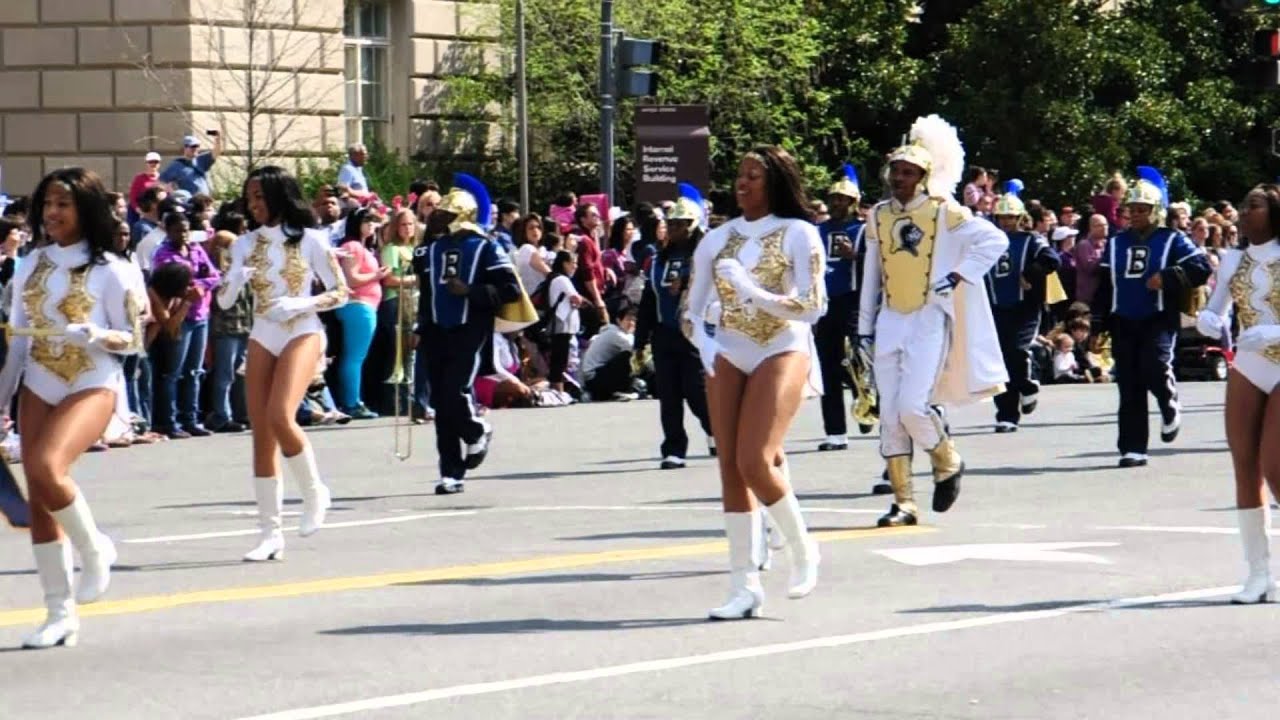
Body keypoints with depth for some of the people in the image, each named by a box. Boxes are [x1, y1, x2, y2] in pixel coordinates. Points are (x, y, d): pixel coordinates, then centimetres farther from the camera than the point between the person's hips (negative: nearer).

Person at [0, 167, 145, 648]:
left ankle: (94, 549, -3)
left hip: (92, 386, -6)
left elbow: (133, 339, -5)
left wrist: (96, 336, -24)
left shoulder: (110, 270, -6)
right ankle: (59, 612, 8)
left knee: (45, 468, -29)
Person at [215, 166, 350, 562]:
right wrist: (235, 279, -15)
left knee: (280, 417, -26)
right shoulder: (246, 244, 9)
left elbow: (340, 293, -1)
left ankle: (314, 492, -2)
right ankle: (270, 532, 6)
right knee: (261, 435, 0)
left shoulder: (310, 239, -2)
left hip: (302, 334, -5)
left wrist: (300, 305, -16)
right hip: (262, 338, 5)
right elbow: (224, 300, 7)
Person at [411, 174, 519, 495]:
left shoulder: (486, 249, -3)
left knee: (455, 391, -19)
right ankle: (451, 473, 9)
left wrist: (470, 291, -18)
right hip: (437, 333, 6)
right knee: (441, 403, 3)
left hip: (470, 332, -6)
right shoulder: (432, 250, 14)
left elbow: (511, 289, -9)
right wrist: (421, 328, 21)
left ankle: (477, 432, 14)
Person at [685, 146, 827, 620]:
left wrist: (749, 290, -18)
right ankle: (744, 587, 3)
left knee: (755, 462, -19)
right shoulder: (718, 239, 11)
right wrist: (705, 345, -5)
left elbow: (811, 306, -10)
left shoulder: (798, 235, -2)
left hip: (781, 354, -5)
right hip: (728, 358, 5)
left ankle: (802, 550, 5)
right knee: (731, 468, -1)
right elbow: (693, 308, 15)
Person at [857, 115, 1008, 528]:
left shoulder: (943, 212, -5)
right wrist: (864, 327, 14)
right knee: (890, 415, 0)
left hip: (930, 322, -5)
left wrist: (960, 276, -13)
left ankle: (947, 463, 11)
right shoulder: (879, 217, 8)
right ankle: (904, 502, 6)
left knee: (913, 406, -17)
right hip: (890, 323, 5)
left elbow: (995, 240, -7)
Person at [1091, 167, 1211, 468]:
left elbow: (1201, 267, -10)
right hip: (1123, 324, 4)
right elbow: (1103, 285, 15)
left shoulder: (1172, 241, 2)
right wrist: (1098, 326, 10)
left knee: (1154, 368, -25)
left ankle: (1170, 406, 8)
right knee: (1129, 389, 1)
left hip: (1159, 321, -4)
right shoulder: (1116, 244, 14)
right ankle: (1132, 450, 4)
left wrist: (1167, 277, -23)